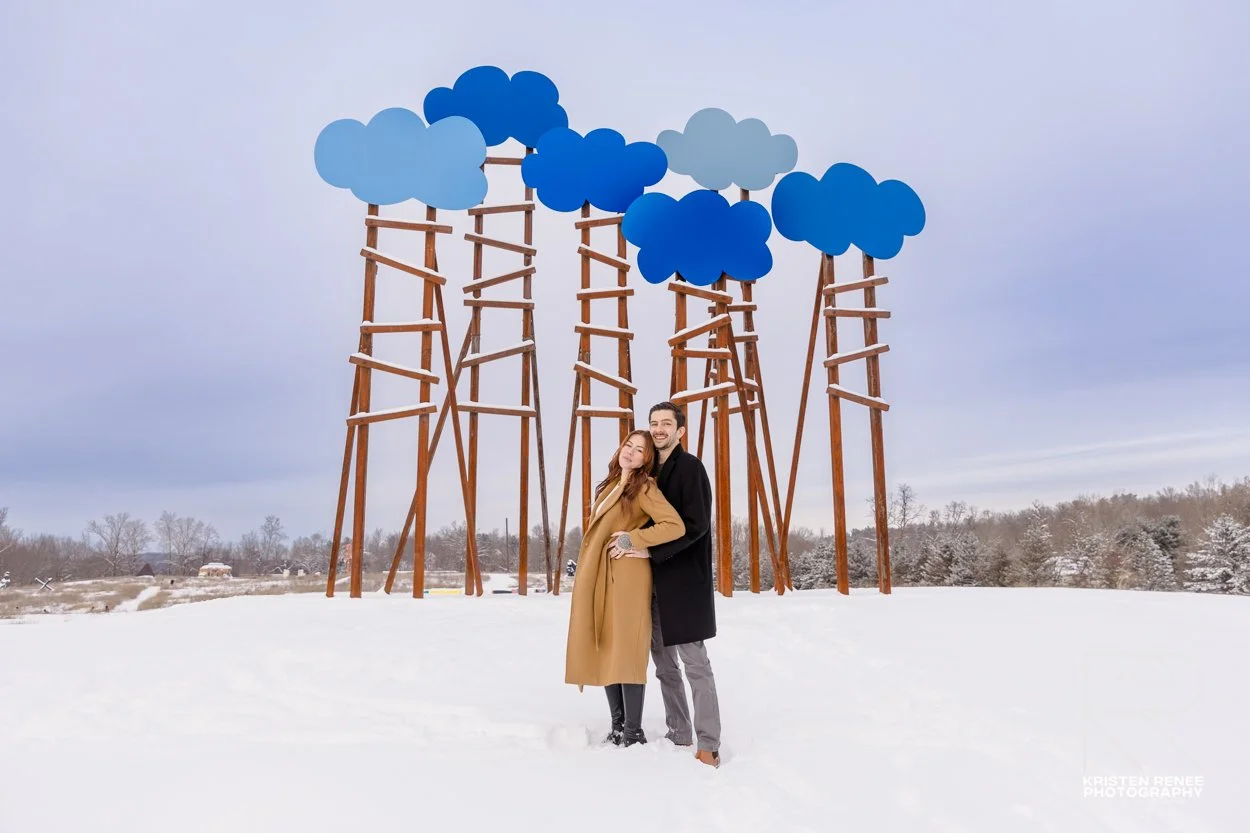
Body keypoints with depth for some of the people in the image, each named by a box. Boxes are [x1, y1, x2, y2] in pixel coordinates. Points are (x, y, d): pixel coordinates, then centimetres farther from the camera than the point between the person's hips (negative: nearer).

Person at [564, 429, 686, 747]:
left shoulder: (644, 487, -6)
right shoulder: (610, 485, 18)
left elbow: (676, 526, -17)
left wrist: (633, 540, -15)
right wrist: (582, 568, 21)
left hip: (626, 574, -8)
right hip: (598, 576, 8)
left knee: (625, 650, -8)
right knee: (605, 649, 8)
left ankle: (633, 732, -1)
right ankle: (617, 727, 16)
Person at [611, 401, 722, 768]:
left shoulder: (689, 467, -8)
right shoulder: (650, 471, 14)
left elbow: (696, 525, -17)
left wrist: (650, 550, -19)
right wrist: (633, 542, 3)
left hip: (684, 579, -8)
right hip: (656, 580, 8)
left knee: (694, 661, -5)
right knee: (663, 661, 12)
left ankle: (708, 746, 2)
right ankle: (679, 736, 23)